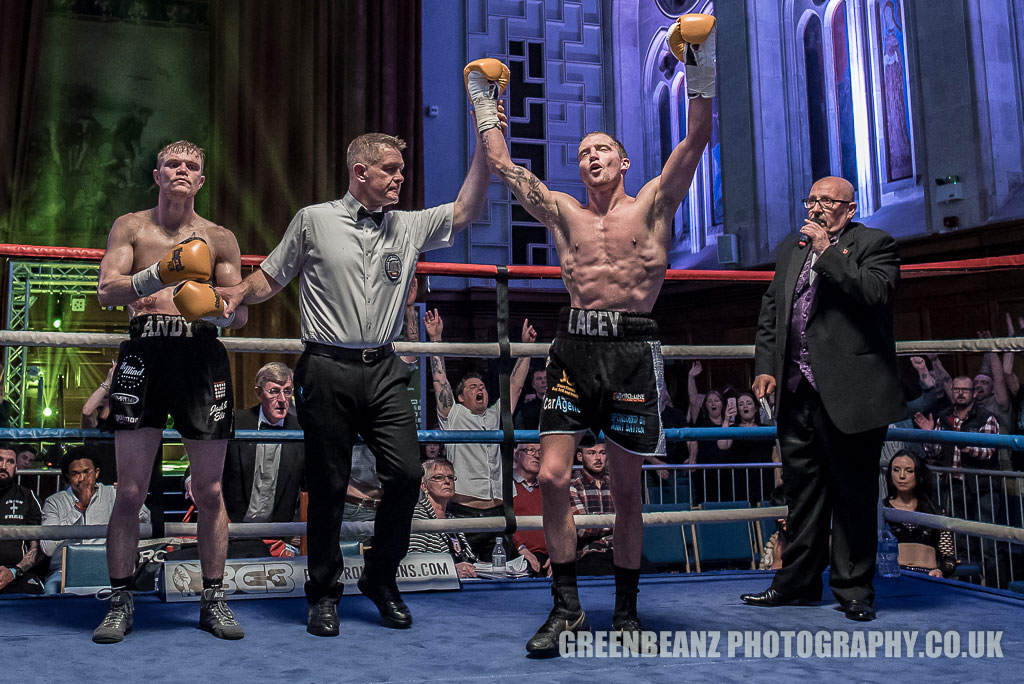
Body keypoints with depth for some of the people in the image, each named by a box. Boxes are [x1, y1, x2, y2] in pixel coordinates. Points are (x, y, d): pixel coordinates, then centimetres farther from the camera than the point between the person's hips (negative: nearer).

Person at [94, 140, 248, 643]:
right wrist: (160, 274, -17)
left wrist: (216, 310, -12)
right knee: (130, 490, -1)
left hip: (202, 355, 1)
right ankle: (120, 602, 14)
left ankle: (213, 600, 16)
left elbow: (240, 314, 11)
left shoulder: (219, 238, 14)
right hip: (144, 352, -1)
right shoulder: (130, 227, 13)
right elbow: (107, 291, -1)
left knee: (209, 492, 4)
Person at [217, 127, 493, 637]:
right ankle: (324, 593, 22)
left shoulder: (409, 227, 13)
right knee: (328, 485, 3)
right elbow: (270, 277, 10)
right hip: (328, 370, -3)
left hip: (384, 371, 3)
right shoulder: (314, 221, 5)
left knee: (406, 473, -6)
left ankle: (380, 578, 18)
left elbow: (466, 211, 6)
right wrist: (238, 293, -10)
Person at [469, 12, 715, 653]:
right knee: (552, 477, -6)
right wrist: (486, 105, 24)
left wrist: (701, 74, -10)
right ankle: (567, 606, 9)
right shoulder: (564, 211, 15)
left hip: (631, 349, -2)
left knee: (627, 489, 6)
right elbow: (504, 166, 18)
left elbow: (696, 144, -4)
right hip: (573, 346, 3)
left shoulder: (653, 204, 7)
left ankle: (626, 611, 21)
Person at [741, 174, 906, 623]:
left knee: (853, 493, 4)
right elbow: (770, 309, 20)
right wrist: (765, 365, 10)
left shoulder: (874, 244, 0)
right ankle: (798, 581, 24)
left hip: (850, 393, -6)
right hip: (796, 393, 6)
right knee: (800, 490, 13)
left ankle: (853, 588, 18)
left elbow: (877, 293, -18)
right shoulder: (790, 248, 18)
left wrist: (827, 252, -16)